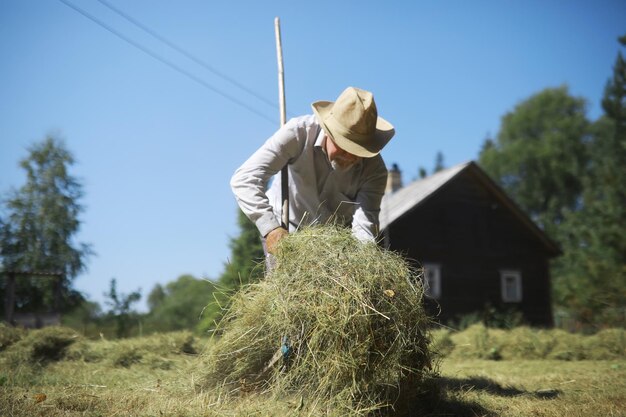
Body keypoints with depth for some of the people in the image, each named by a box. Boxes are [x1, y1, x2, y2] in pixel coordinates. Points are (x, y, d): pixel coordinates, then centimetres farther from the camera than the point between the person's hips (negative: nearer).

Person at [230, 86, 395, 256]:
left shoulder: (374, 169, -21)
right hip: (286, 230, -2)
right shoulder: (299, 132, -27)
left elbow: (366, 219, -28)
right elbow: (245, 178, -32)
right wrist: (271, 228, -45)